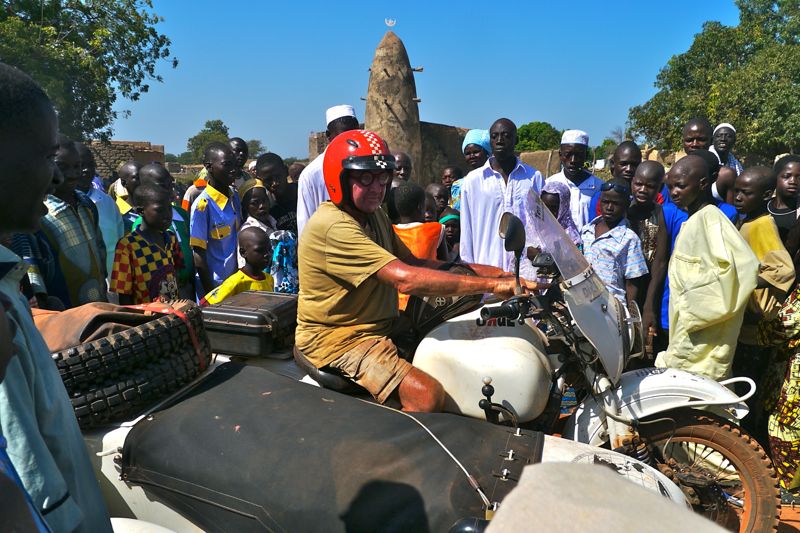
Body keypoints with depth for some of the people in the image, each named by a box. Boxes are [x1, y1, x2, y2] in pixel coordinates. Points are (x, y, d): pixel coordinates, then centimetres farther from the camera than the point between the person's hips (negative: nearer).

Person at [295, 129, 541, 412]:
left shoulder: (374, 214, 11)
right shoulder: (333, 226, -23)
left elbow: (414, 262, 6)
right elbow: (406, 279, -31)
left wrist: (491, 271, -5)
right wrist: (493, 285, -31)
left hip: (380, 327, 10)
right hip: (338, 339, -9)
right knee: (428, 395, -27)